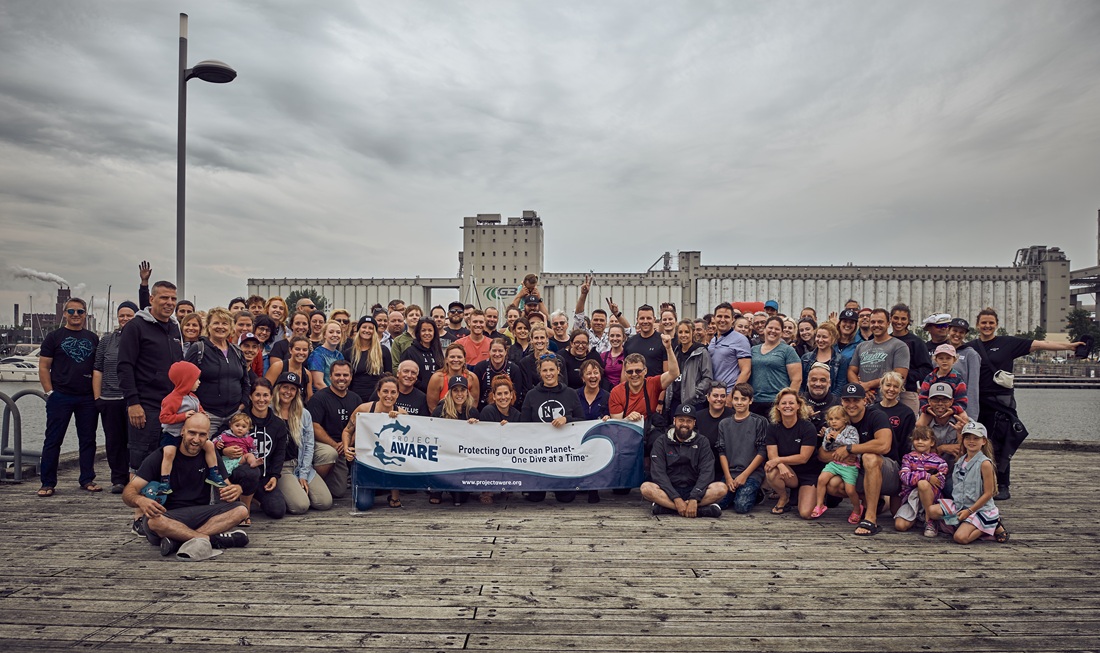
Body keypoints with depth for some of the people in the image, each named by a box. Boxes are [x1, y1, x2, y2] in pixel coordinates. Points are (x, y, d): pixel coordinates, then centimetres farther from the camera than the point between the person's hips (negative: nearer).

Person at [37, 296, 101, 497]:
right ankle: (47, 483, 7)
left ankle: (87, 480, 14)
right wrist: (50, 392, -8)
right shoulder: (54, 337, 3)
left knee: (88, 440, 6)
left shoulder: (93, 338, 12)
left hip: (88, 398, 3)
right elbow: (43, 367, 0)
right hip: (60, 397, -3)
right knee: (53, 441, 1)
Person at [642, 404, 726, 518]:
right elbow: (658, 473, -8)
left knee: (721, 488, -26)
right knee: (646, 488, -31)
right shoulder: (661, 443, 4)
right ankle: (702, 509, -33)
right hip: (669, 491, -1)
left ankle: (666, 506, -30)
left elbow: (707, 472, -6)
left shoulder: (702, 442, 7)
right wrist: (676, 499, -22)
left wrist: (694, 499, -21)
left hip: (694, 490, 1)